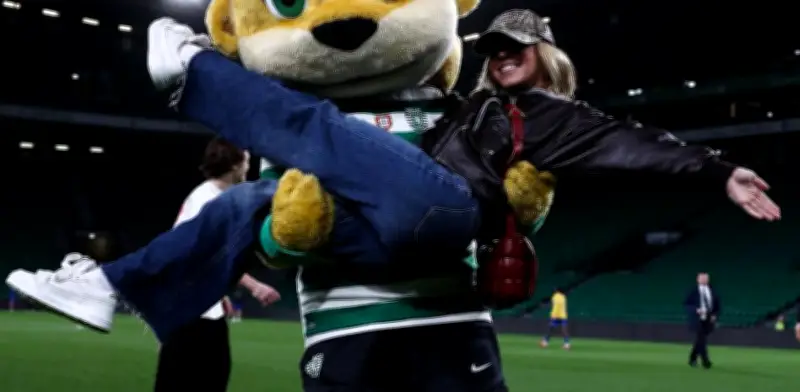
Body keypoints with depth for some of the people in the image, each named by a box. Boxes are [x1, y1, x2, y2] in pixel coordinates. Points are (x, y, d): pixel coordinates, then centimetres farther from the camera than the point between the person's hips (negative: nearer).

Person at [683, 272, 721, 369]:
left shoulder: (712, 291, 8)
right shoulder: (693, 291, -4)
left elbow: (718, 304, 14)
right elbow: (686, 304, -5)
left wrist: (715, 315, -2)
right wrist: (696, 310, -20)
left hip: (709, 320, 4)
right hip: (697, 320, -4)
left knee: (699, 341, 11)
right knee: (701, 340, -11)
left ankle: (692, 359, 27)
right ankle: (706, 361, -10)